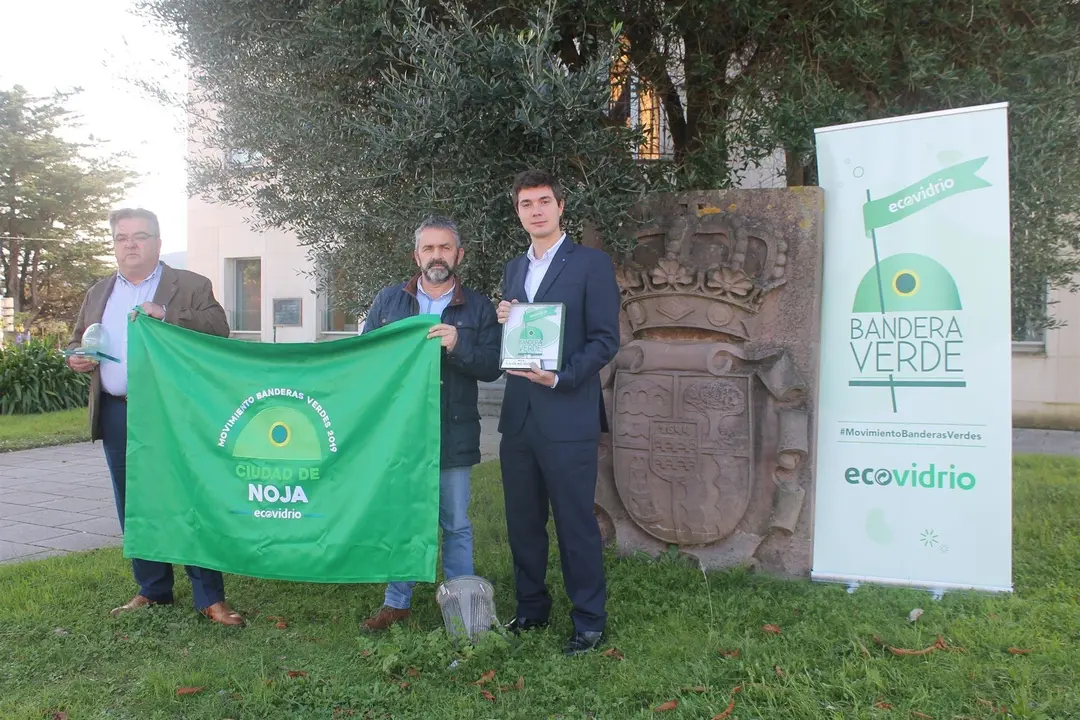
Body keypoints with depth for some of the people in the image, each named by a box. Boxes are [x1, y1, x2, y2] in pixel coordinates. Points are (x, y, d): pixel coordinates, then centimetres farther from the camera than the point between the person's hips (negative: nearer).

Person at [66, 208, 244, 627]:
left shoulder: (192, 287, 1)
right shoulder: (98, 294, 17)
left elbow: (218, 332, -11)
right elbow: (77, 341, 23)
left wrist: (168, 318, -24)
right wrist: (77, 357, 0)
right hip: (118, 415, 5)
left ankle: (210, 597, 6)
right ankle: (152, 591, 26)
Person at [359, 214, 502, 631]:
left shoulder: (478, 309, 5)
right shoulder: (389, 300, 9)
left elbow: (492, 367, -4)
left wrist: (457, 346, -19)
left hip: (452, 435, -1)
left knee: (456, 525, 7)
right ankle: (396, 603, 25)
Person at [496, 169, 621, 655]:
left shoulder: (591, 264, -3)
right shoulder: (513, 269, 16)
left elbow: (605, 340, -8)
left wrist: (561, 378, -20)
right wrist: (502, 321, -2)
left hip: (568, 417, -6)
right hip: (518, 415, 6)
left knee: (575, 523, 0)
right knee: (522, 521, 14)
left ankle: (589, 623, 15)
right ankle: (530, 609, 30)